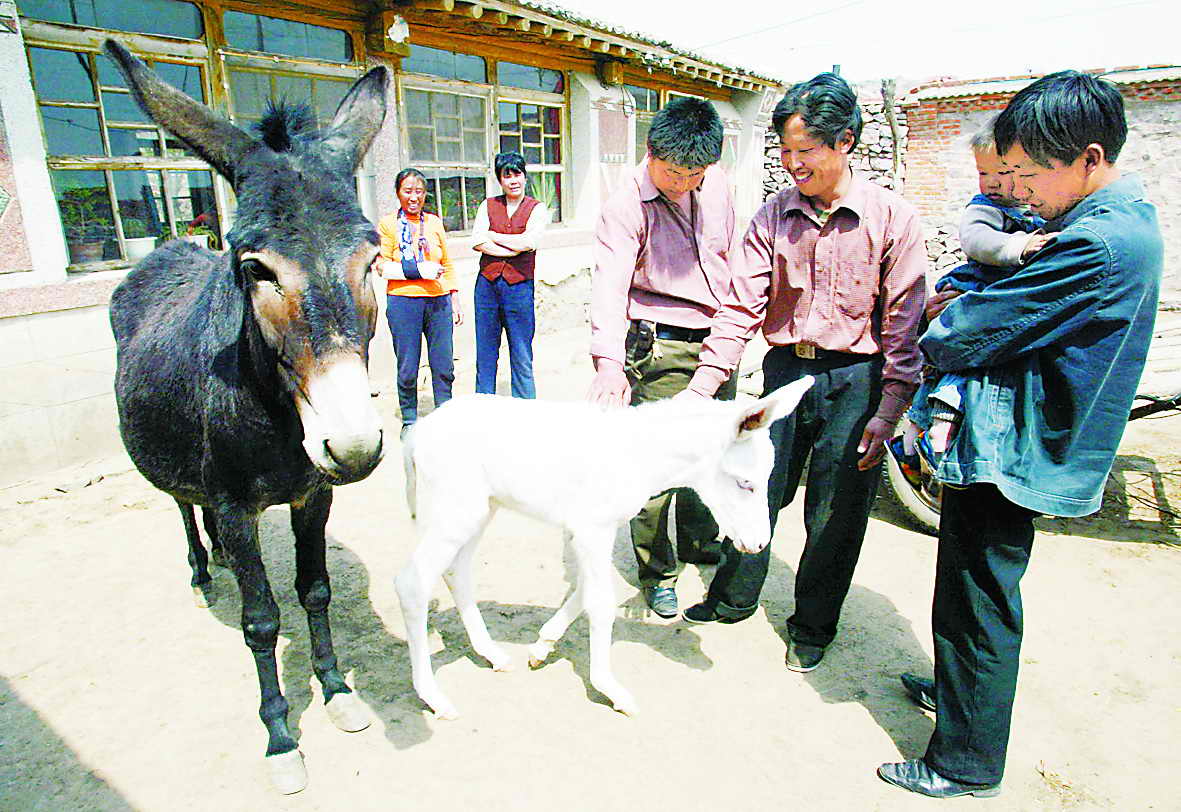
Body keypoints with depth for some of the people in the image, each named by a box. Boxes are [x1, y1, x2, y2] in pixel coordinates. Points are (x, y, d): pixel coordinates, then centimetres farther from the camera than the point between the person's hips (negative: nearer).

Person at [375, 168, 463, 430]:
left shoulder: (434, 222, 14)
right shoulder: (388, 224, 3)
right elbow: (381, 265, -4)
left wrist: (455, 298, 13)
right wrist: (418, 270, -14)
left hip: (438, 300, 3)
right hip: (403, 301, -3)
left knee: (444, 366, 5)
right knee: (407, 368, 2)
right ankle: (409, 420, 18)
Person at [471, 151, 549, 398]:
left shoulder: (537, 209, 5)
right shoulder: (488, 206, 11)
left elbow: (529, 242, -13)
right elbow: (477, 241, -3)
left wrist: (492, 235, -3)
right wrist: (513, 249, -10)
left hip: (519, 286, -2)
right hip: (487, 283, 3)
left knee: (521, 355, 1)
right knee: (485, 352, 8)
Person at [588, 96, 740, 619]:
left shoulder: (717, 186, 3)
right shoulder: (626, 206, -16)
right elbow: (609, 285, -28)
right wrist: (609, 363, -41)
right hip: (660, 347, -6)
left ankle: (699, 539, 41)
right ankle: (657, 571, 17)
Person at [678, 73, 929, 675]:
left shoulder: (892, 217, -7)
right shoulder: (773, 216, 0)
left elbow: (904, 323, -6)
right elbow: (742, 305, -5)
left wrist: (888, 410, -10)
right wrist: (704, 383, -15)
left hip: (855, 379, -2)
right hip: (785, 370, 3)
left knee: (835, 514, 7)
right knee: (755, 492, 10)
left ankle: (812, 627, 30)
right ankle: (733, 598, 34)